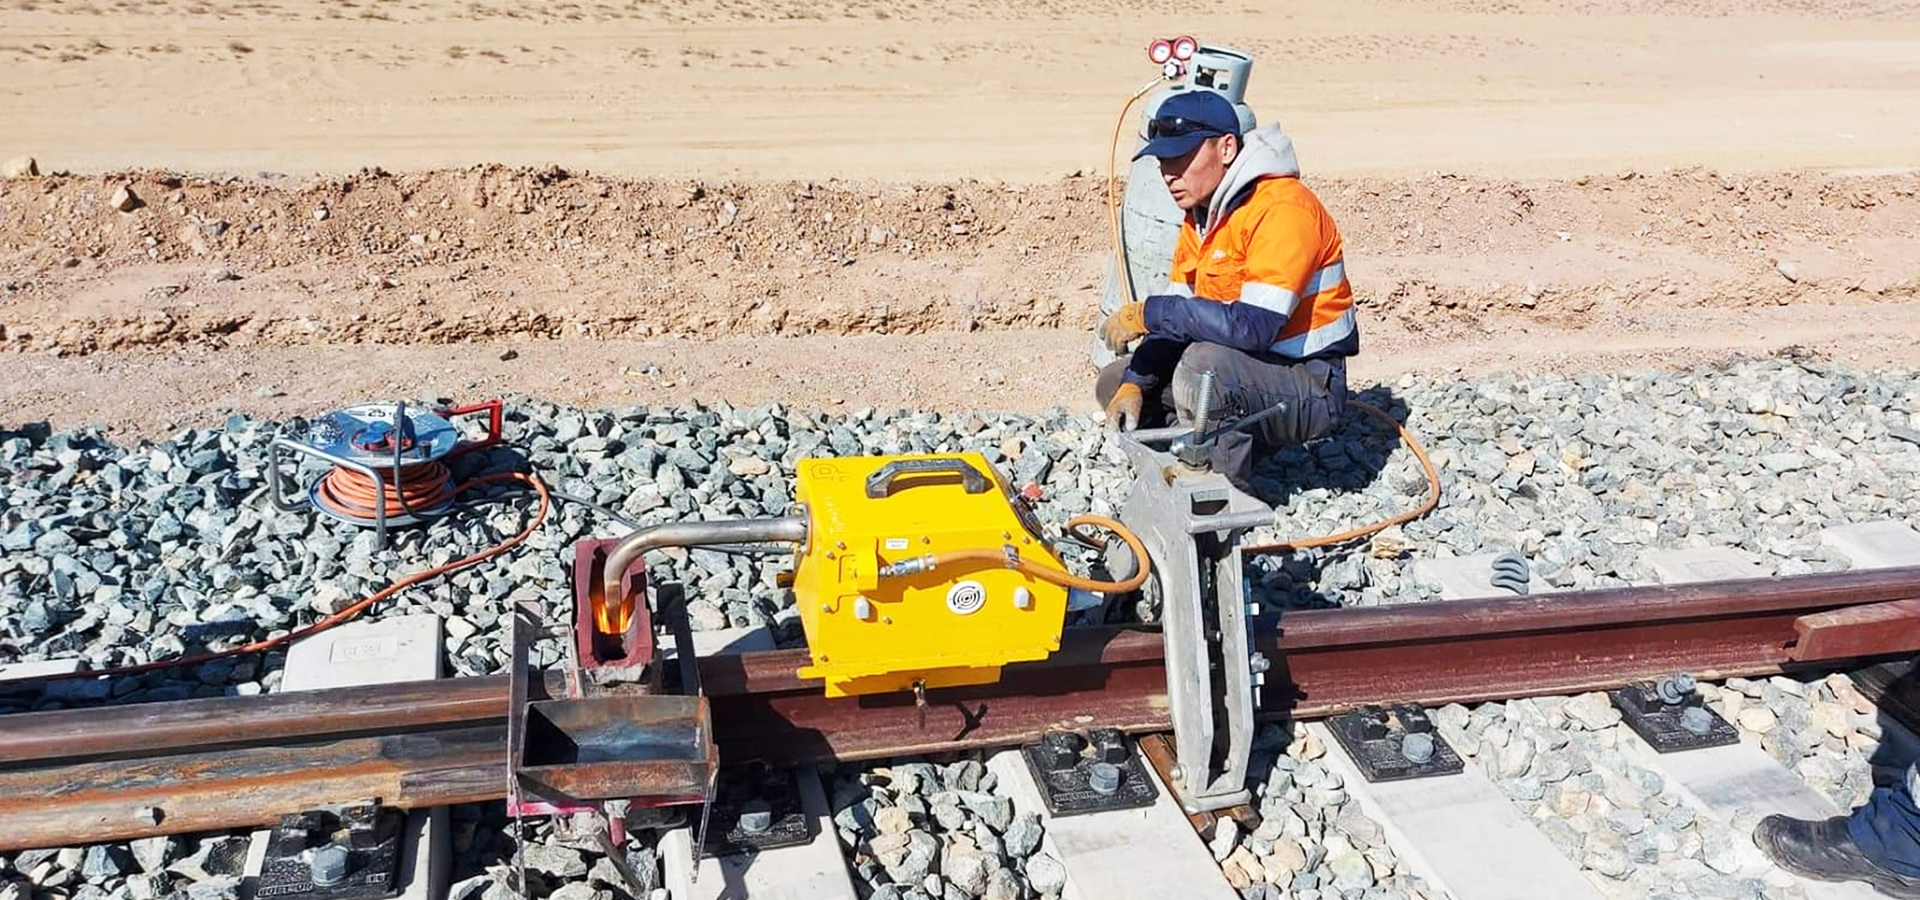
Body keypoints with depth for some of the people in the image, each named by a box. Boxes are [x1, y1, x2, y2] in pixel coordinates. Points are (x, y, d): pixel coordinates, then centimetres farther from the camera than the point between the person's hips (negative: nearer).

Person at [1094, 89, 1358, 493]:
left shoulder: (1282, 208, -22)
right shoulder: (1201, 212, 7)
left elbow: (1254, 327, -34)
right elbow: (1179, 315, 7)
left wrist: (1149, 313, -26)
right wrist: (1135, 382, -8)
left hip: (1311, 388, -9)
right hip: (1244, 370, 9)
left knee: (1204, 363, -35)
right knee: (1116, 382, 8)